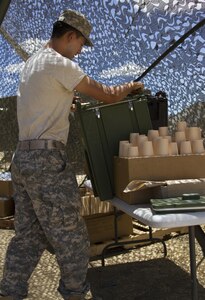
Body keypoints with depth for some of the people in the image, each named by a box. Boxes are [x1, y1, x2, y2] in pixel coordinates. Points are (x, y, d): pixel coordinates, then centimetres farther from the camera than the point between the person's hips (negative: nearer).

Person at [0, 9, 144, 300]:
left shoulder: (33, 62, 18)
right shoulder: (60, 64, -11)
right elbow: (108, 95, -8)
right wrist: (131, 86, 9)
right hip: (47, 159, -10)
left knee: (29, 235, 15)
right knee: (71, 237, 2)